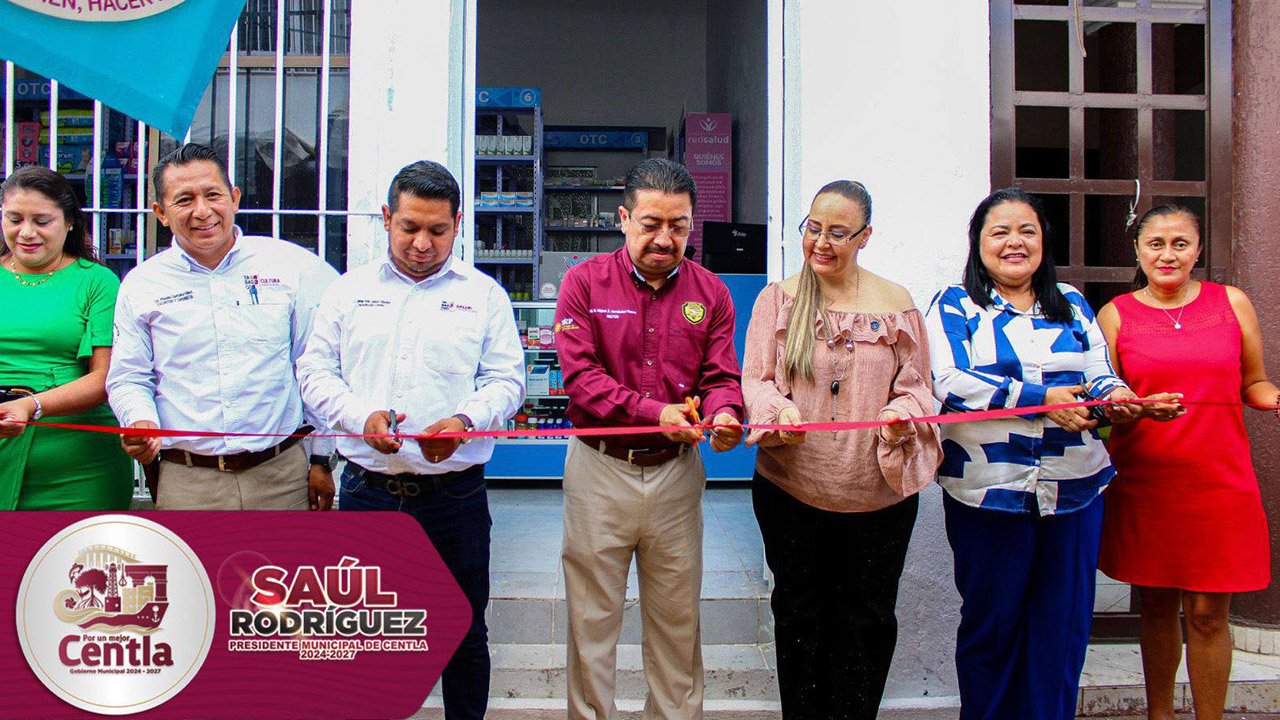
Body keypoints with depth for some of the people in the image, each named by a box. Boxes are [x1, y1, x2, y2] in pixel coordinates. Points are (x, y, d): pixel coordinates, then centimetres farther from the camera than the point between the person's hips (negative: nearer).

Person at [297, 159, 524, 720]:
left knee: (464, 635, 10)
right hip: (367, 490, 1)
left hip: (455, 494, -1)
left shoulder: (484, 294, 6)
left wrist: (465, 420, -18)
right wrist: (361, 416, -12)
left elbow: (507, 379, 2)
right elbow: (316, 371, 7)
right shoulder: (349, 290, 10)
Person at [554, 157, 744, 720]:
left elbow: (722, 375, 2)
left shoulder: (709, 292, 5)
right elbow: (579, 374, -12)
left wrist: (722, 413, -22)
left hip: (676, 469, 2)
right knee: (591, 613, 8)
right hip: (599, 468, -2)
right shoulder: (584, 282, -3)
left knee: (677, 617, 13)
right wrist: (652, 411, -24)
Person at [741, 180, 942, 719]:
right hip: (791, 491, 0)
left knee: (866, 622, 9)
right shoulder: (778, 298, 3)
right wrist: (777, 410, -24)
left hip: (878, 493, 0)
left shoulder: (895, 303, 2)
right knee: (799, 616, 13)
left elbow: (917, 386, 4)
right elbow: (754, 378, -2)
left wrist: (900, 416, -18)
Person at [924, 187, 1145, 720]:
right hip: (989, 491, -3)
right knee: (990, 623, 8)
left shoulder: (1073, 306, 15)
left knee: (1063, 626, 8)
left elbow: (1101, 377, 12)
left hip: (1074, 490, 4)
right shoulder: (955, 306, 2)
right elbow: (949, 383, -13)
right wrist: (1040, 400, -20)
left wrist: (1117, 399, -13)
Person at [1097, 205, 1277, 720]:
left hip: (1218, 481, 0)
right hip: (1143, 482, 0)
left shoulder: (1232, 303, 7)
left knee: (1207, 613, 1)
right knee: (1156, 605, 11)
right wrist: (1142, 408, -19)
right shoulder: (1115, 315, 4)